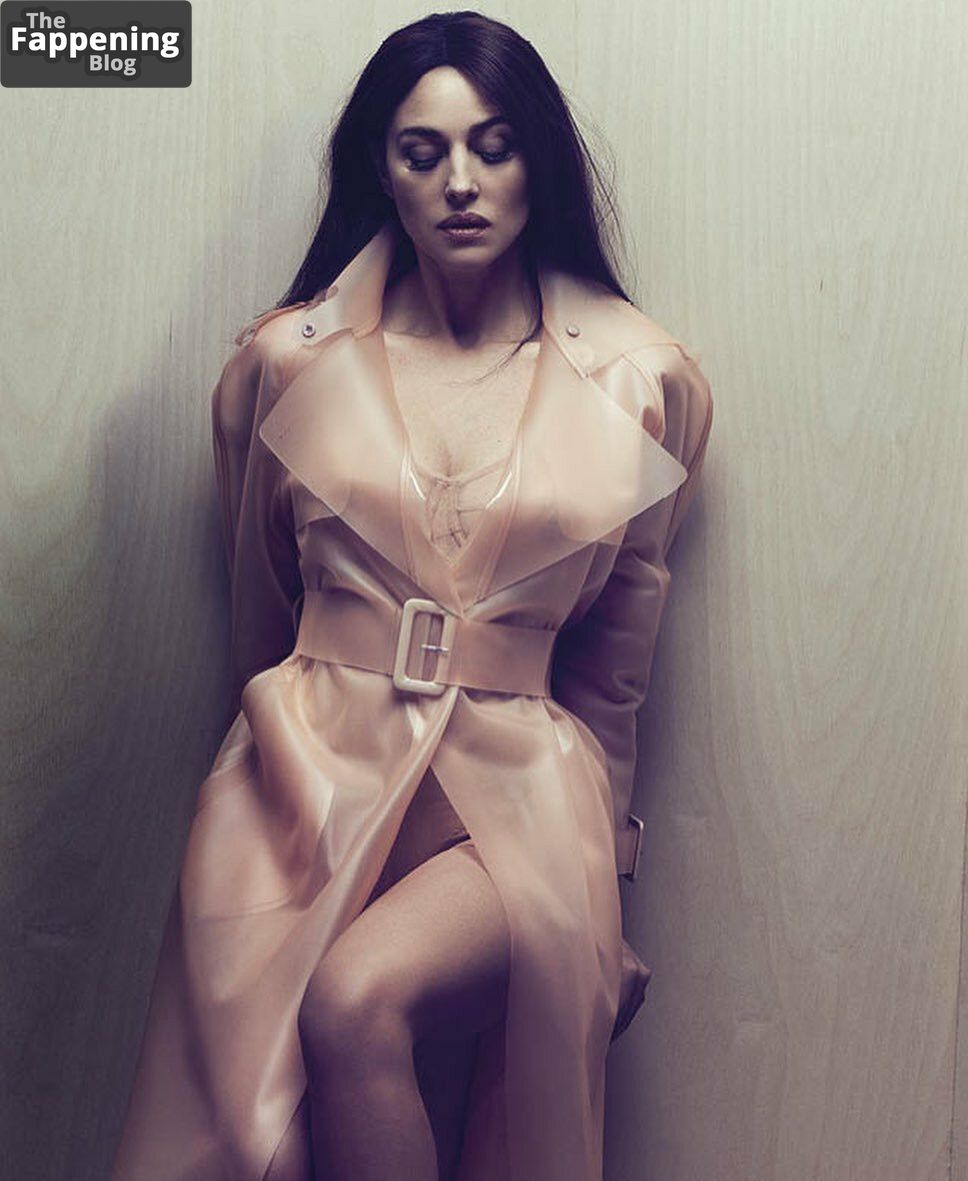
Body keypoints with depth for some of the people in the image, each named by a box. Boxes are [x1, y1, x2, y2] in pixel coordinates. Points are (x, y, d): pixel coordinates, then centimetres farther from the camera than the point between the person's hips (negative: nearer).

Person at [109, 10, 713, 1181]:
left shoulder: (638, 381, 4)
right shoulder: (288, 360, 6)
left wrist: (591, 844, 19)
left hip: (516, 795, -1)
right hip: (314, 781, 1)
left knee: (357, 1005, -28)